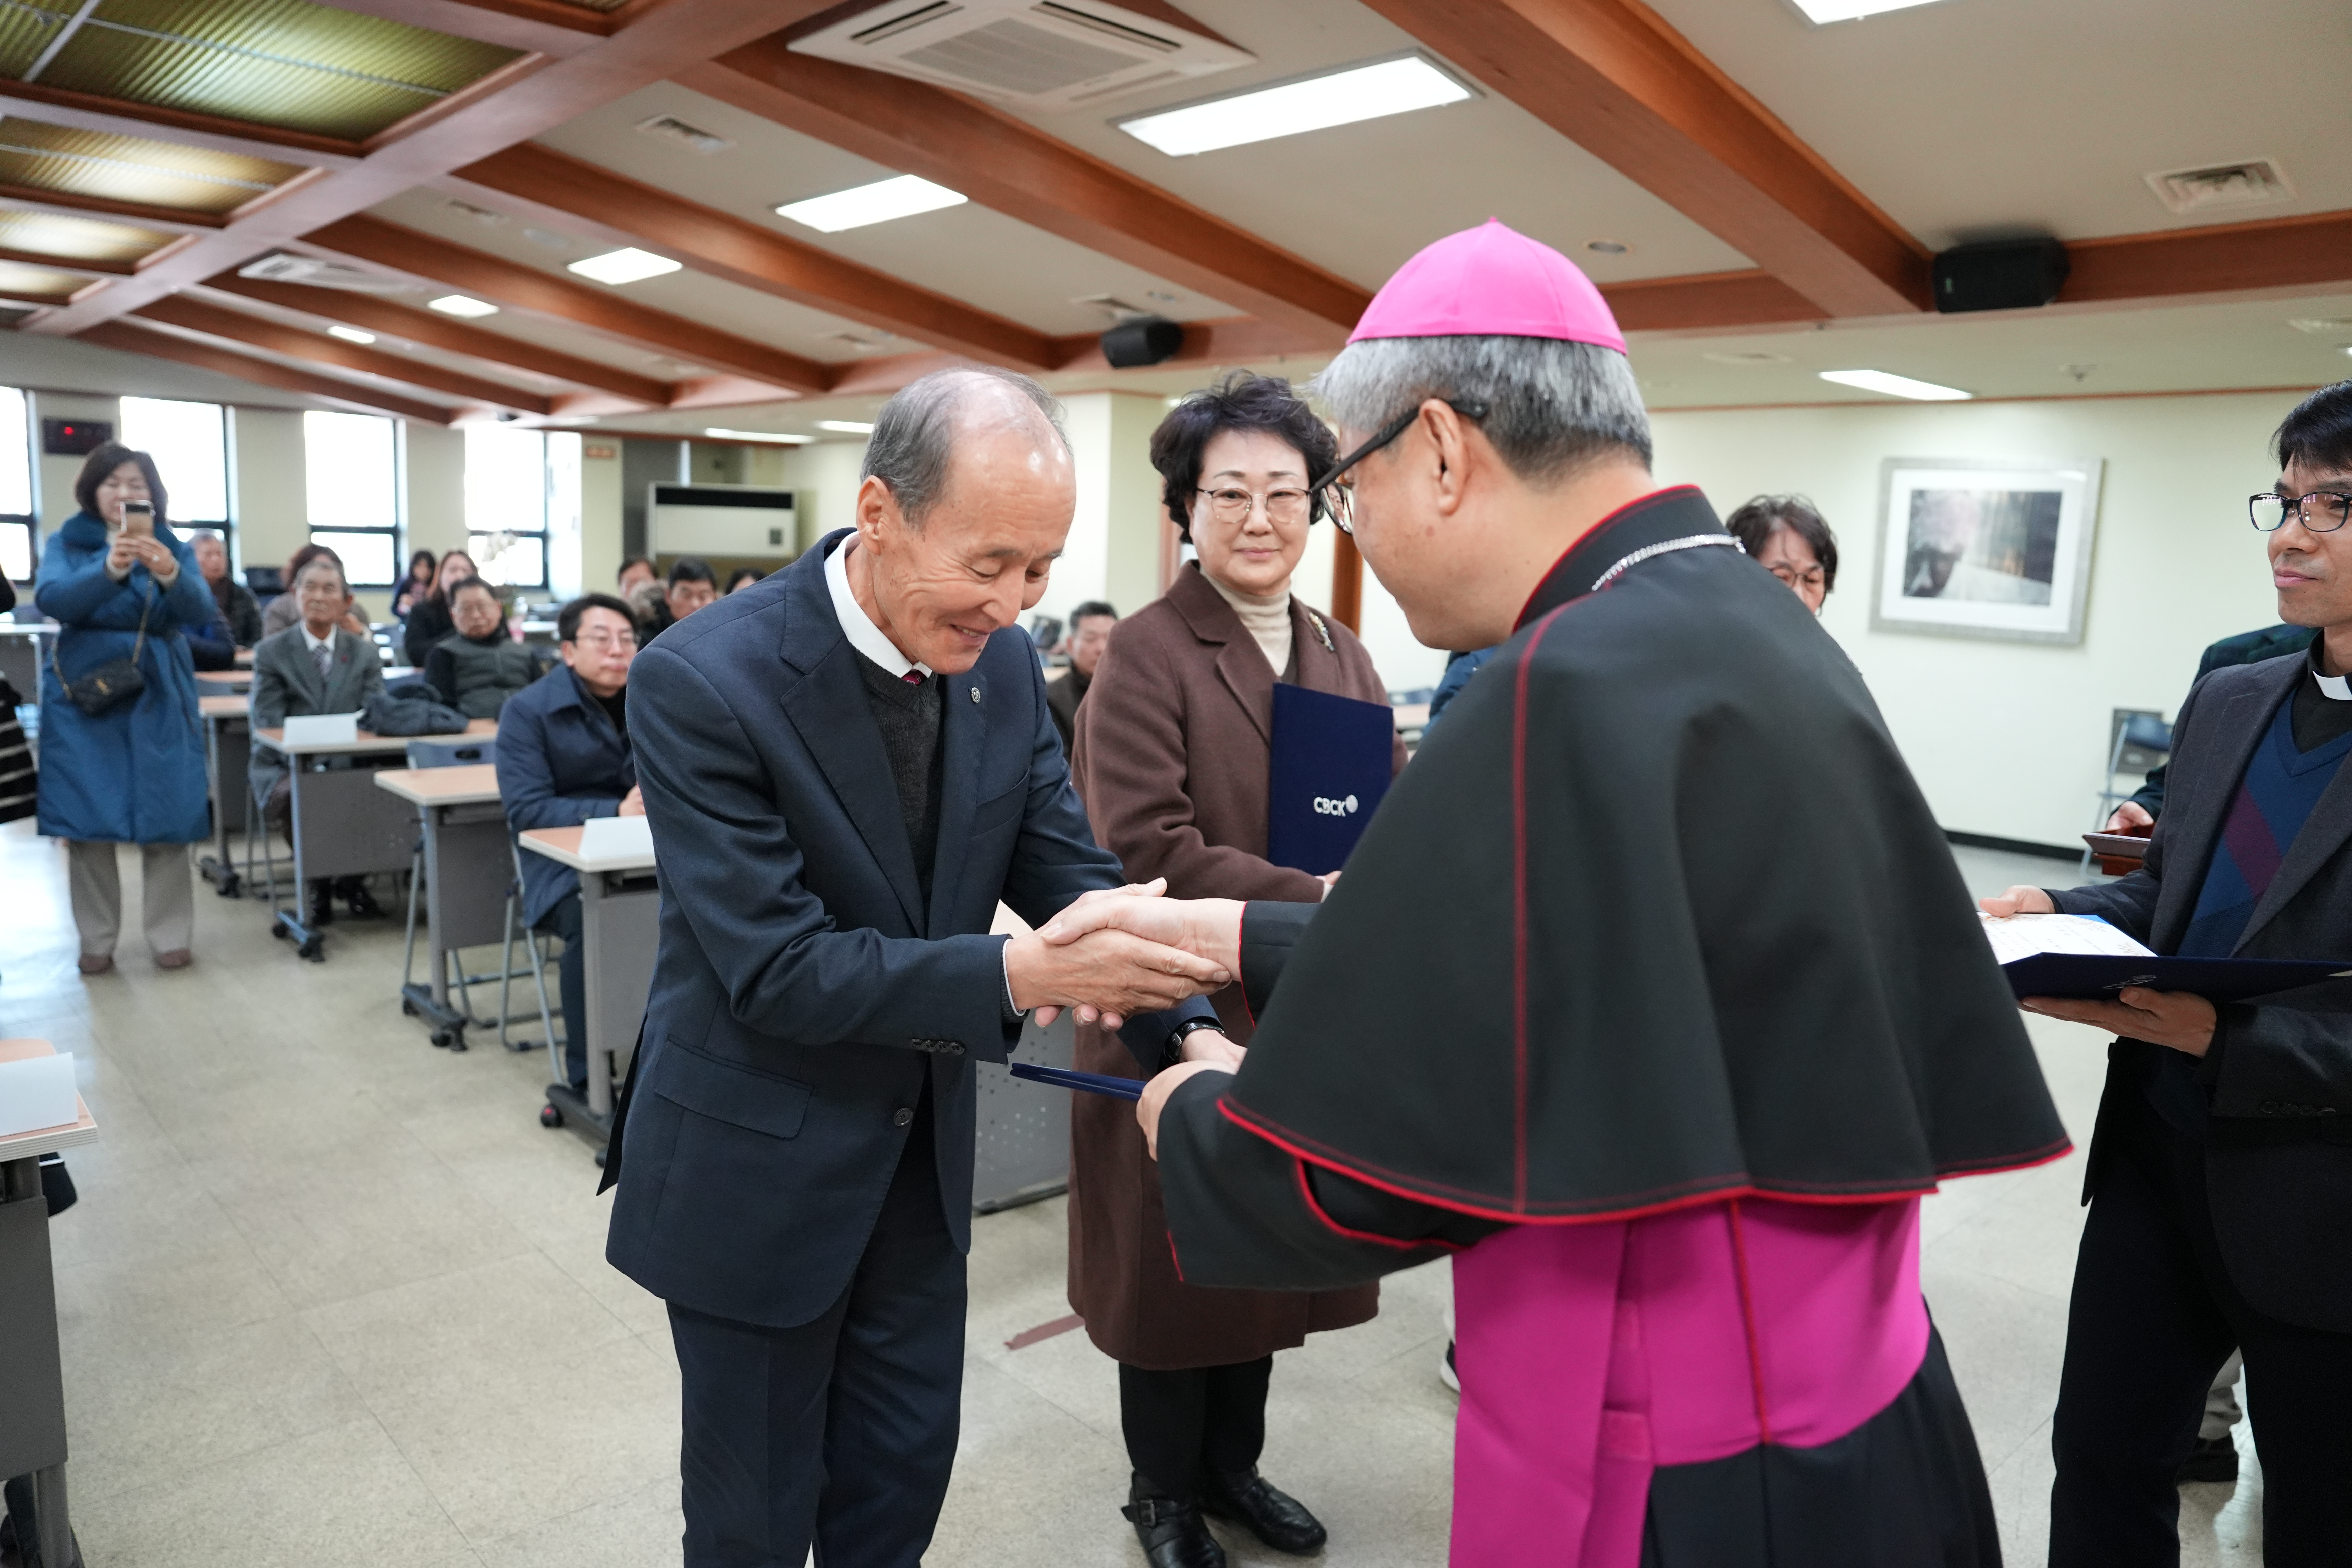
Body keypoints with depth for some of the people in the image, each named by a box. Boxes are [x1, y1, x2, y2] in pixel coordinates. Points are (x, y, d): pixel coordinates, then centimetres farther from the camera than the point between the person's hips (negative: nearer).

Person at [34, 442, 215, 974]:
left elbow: (201, 612, -11)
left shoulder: (174, 549, 7)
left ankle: (170, 937, 7)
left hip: (156, 696, 0)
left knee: (165, 820, -3)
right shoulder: (66, 542, 5)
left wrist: (170, 574, -33)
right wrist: (110, 570, -33)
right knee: (85, 821, 1)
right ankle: (96, 940, 12)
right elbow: (51, 599, -14)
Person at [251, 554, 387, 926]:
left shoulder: (364, 652, 11)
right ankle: (318, 883, -5)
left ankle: (352, 878, 0)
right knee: (295, 796, -36)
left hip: (349, 764, 2)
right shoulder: (272, 651, 5)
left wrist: (343, 762, -18)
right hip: (288, 766, -2)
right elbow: (270, 726, -4)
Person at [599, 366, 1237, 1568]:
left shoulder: (1003, 665, -6)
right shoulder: (702, 682, -25)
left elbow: (1070, 869, -3)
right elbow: (777, 966, -27)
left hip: (922, 1145, 5)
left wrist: (1190, 1030, -18)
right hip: (757, 1166, -5)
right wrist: (1024, 974, -34)